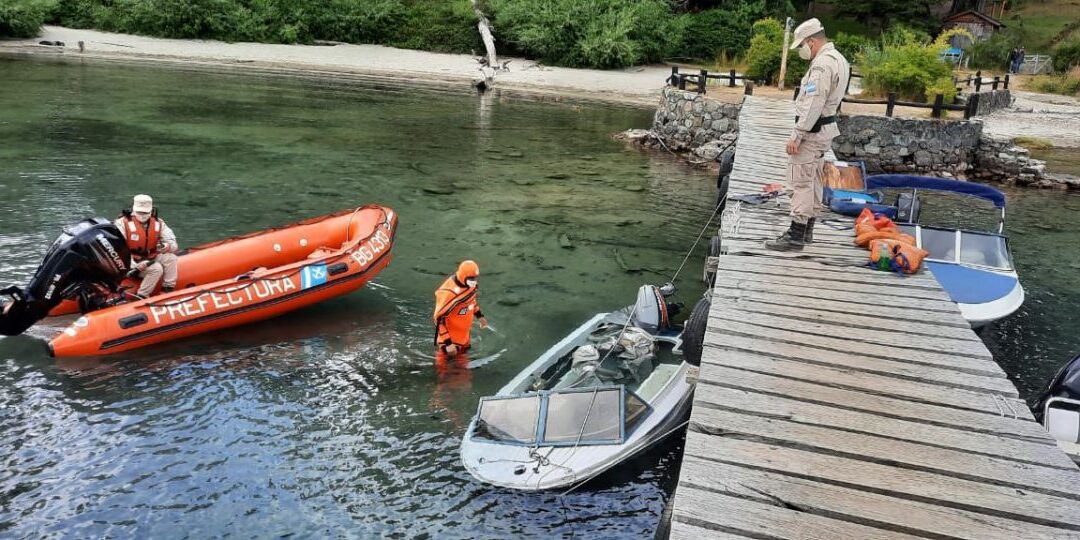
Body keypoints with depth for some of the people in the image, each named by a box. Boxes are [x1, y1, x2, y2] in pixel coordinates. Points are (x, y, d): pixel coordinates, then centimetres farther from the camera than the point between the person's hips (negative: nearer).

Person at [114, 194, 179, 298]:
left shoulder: (158, 223, 1)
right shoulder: (123, 222, -11)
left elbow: (174, 245, -4)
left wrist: (168, 246, -31)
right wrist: (134, 265, -28)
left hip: (150, 259, 5)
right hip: (130, 262, -5)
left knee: (171, 257, -20)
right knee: (157, 268, -29)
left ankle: (168, 290, -17)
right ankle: (141, 297, -21)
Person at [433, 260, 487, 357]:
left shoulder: (470, 283, -9)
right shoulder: (449, 293, -35)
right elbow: (439, 319, -29)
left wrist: (479, 315, 14)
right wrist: (448, 343, -29)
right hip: (450, 335, -8)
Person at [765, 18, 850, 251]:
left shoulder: (822, 64, -20)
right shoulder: (838, 59, 14)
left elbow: (813, 104, -26)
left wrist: (796, 135, -24)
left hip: (812, 130, -11)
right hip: (826, 128, 11)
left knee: (800, 182, -9)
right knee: (813, 181, 15)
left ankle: (796, 236, -7)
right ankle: (806, 229, 24)